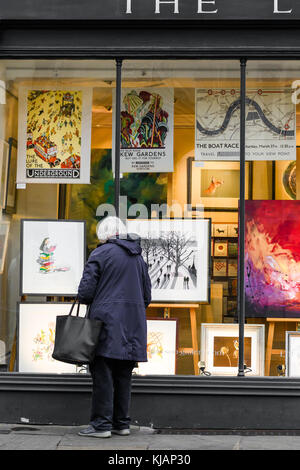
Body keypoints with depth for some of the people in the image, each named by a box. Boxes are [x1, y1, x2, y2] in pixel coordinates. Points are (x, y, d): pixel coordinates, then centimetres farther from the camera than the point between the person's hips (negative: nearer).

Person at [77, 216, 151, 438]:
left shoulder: (101, 253, -4)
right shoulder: (138, 257, 16)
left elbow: (86, 291, -8)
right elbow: (147, 296, 18)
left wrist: (84, 300, 13)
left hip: (107, 320, -6)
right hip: (133, 325, 6)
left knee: (103, 375, -4)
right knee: (123, 376, 10)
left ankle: (101, 424, -6)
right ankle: (122, 423, 12)